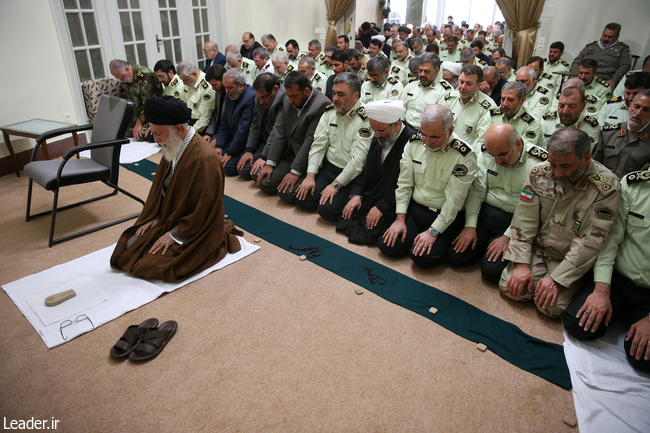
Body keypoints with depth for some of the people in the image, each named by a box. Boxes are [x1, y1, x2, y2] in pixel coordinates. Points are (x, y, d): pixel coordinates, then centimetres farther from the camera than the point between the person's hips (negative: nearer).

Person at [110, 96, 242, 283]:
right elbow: (160, 185, 12)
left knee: (152, 266, -15)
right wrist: (154, 216, 2)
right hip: (167, 218, 9)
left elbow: (204, 210, -24)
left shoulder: (205, 159, -29)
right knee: (131, 245, 5)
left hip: (195, 230, -8)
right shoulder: (173, 147, -2)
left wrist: (175, 234, -18)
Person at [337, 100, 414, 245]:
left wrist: (381, 207, -20)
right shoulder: (379, 138, 8)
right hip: (368, 195, 8)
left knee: (372, 232, -28)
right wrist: (356, 194, -1)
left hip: (389, 204, -7)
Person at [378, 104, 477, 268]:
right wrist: (400, 219, -4)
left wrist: (433, 231, -20)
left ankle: (440, 243, 10)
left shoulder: (465, 155, -17)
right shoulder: (415, 142, -3)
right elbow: (404, 184, 1)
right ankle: (414, 236, 16)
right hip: (414, 207, 4)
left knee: (423, 257, -23)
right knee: (388, 246, -12)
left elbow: (454, 200, -17)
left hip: (445, 217, -4)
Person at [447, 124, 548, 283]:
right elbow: (476, 190, 0)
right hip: (484, 213, 4)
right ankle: (485, 244, 19)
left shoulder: (541, 162, -14)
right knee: (455, 257, -8)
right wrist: (470, 226, -7)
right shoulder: (486, 153, -1)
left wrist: (508, 237, -17)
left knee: (492, 270, -19)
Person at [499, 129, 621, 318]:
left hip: (571, 260, -3)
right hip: (536, 249, 3)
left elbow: (589, 243, -21)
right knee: (510, 287, -14)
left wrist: (557, 279, -22)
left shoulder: (606, 188, -21)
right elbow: (524, 220, -9)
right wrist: (522, 264, -13)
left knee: (552, 306, -19)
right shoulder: (539, 173, -10)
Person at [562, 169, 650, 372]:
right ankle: (621, 312, 14)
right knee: (576, 324, -15)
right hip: (619, 279, 2)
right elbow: (609, 238, -7)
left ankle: (630, 317, 13)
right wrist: (601, 291, -15)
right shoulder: (632, 184, -7)